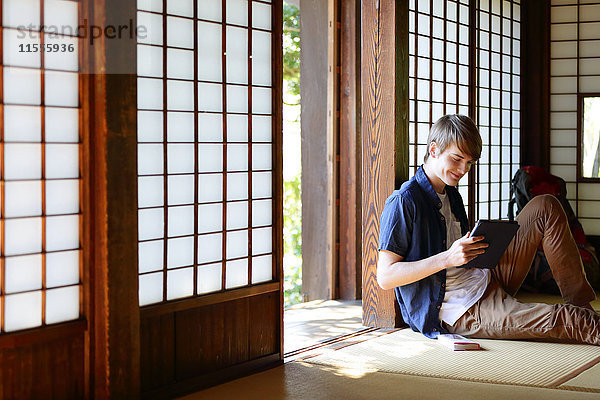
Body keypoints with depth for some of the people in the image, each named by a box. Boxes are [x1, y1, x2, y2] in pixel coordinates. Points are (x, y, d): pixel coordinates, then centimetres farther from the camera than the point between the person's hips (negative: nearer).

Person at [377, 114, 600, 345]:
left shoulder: (451, 194, 15)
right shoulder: (403, 202, -13)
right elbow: (385, 277, -19)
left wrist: (487, 243, 1)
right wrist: (447, 258, -28)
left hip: (487, 280, 9)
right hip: (459, 312, -9)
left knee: (545, 207, 1)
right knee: (559, 319, -29)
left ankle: (581, 306, -1)